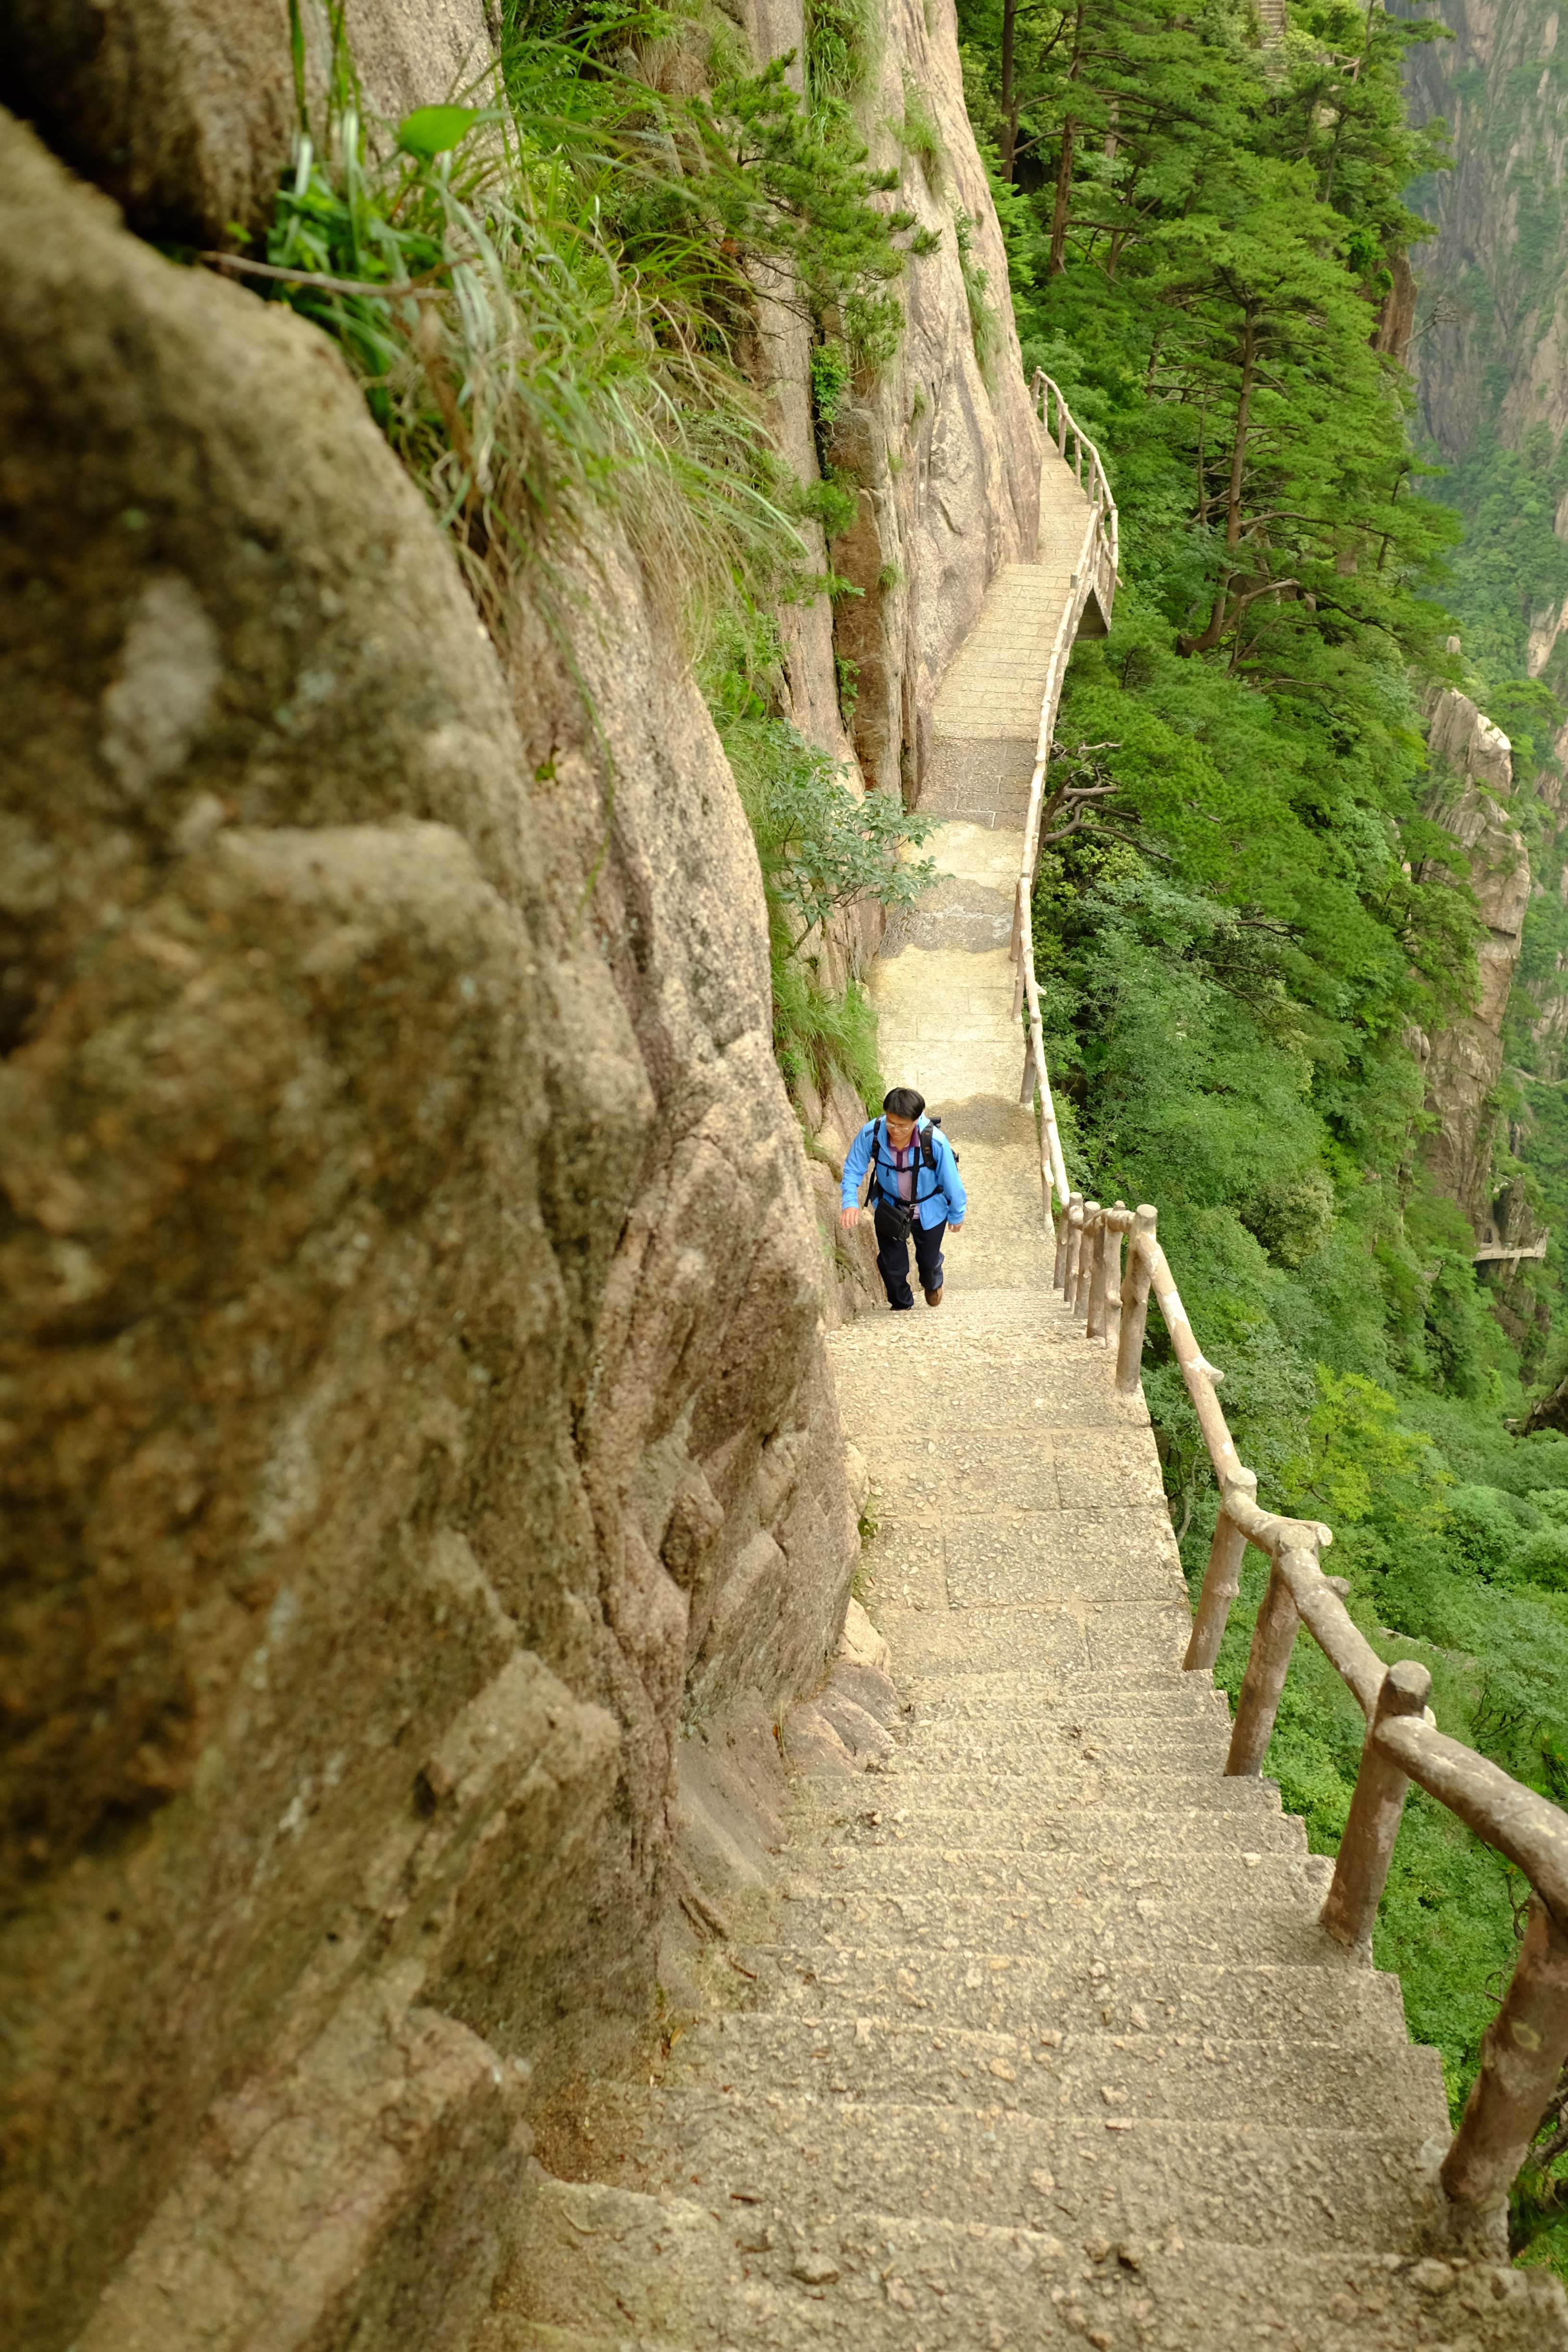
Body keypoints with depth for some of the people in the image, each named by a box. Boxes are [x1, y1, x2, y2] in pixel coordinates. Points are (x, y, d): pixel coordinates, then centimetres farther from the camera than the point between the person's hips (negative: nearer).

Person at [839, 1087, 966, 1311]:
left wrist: (957, 1215, -5)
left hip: (929, 1211, -1)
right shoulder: (871, 1134, -31)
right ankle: (901, 1305, 45)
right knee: (891, 1264, 13)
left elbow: (951, 1180, -19)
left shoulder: (935, 1141, -36)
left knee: (928, 1259, 24)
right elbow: (852, 1170, -15)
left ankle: (932, 1284, 62)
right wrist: (850, 1203, -32)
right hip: (889, 1208, 1)